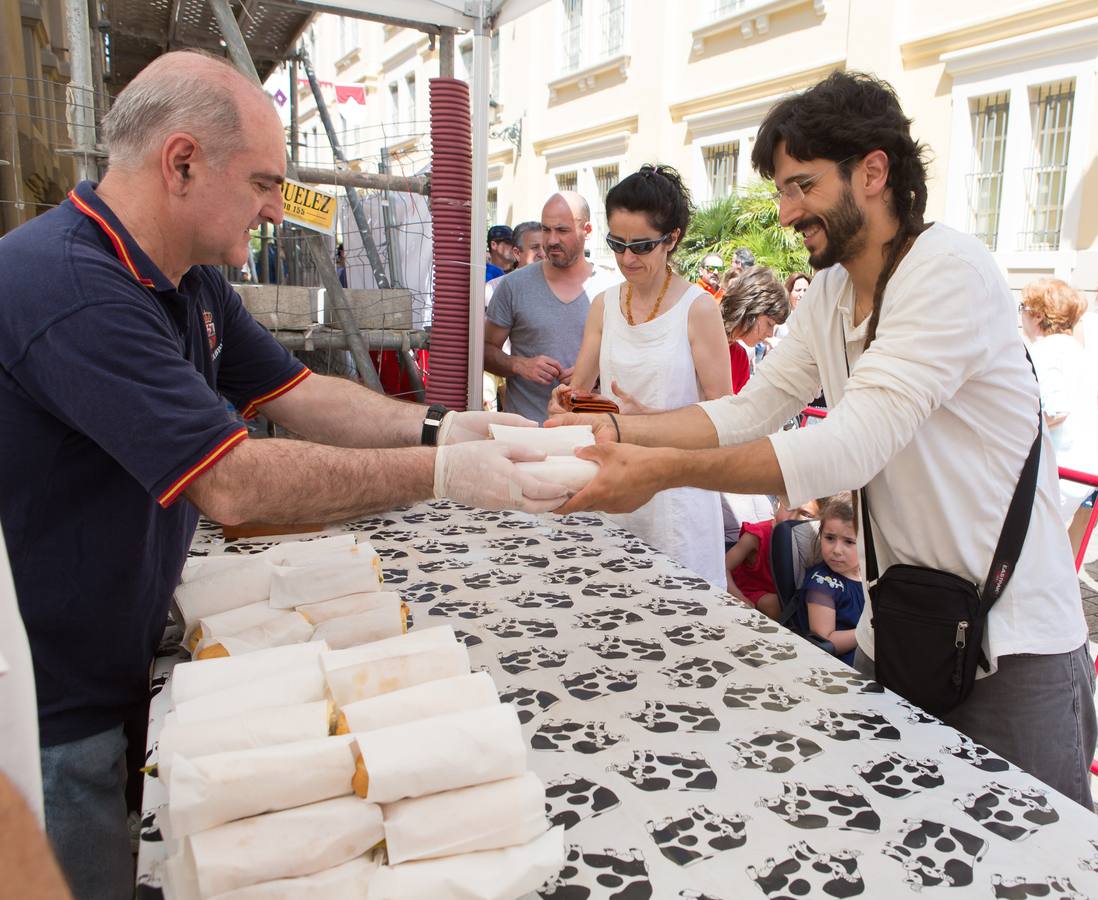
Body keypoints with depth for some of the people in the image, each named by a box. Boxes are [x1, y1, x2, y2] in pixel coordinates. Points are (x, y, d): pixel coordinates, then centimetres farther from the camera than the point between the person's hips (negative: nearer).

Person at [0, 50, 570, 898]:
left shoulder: (190, 280, 3)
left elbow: (301, 396, 2)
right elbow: (234, 484, -32)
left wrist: (442, 427, -12)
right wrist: (441, 474, -27)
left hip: (119, 669, 9)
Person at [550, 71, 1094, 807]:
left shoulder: (949, 271, -21)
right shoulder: (831, 293, 6)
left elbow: (853, 448, -31)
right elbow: (749, 411, 2)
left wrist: (662, 470, -34)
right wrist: (618, 430, -11)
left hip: (1012, 646, -7)